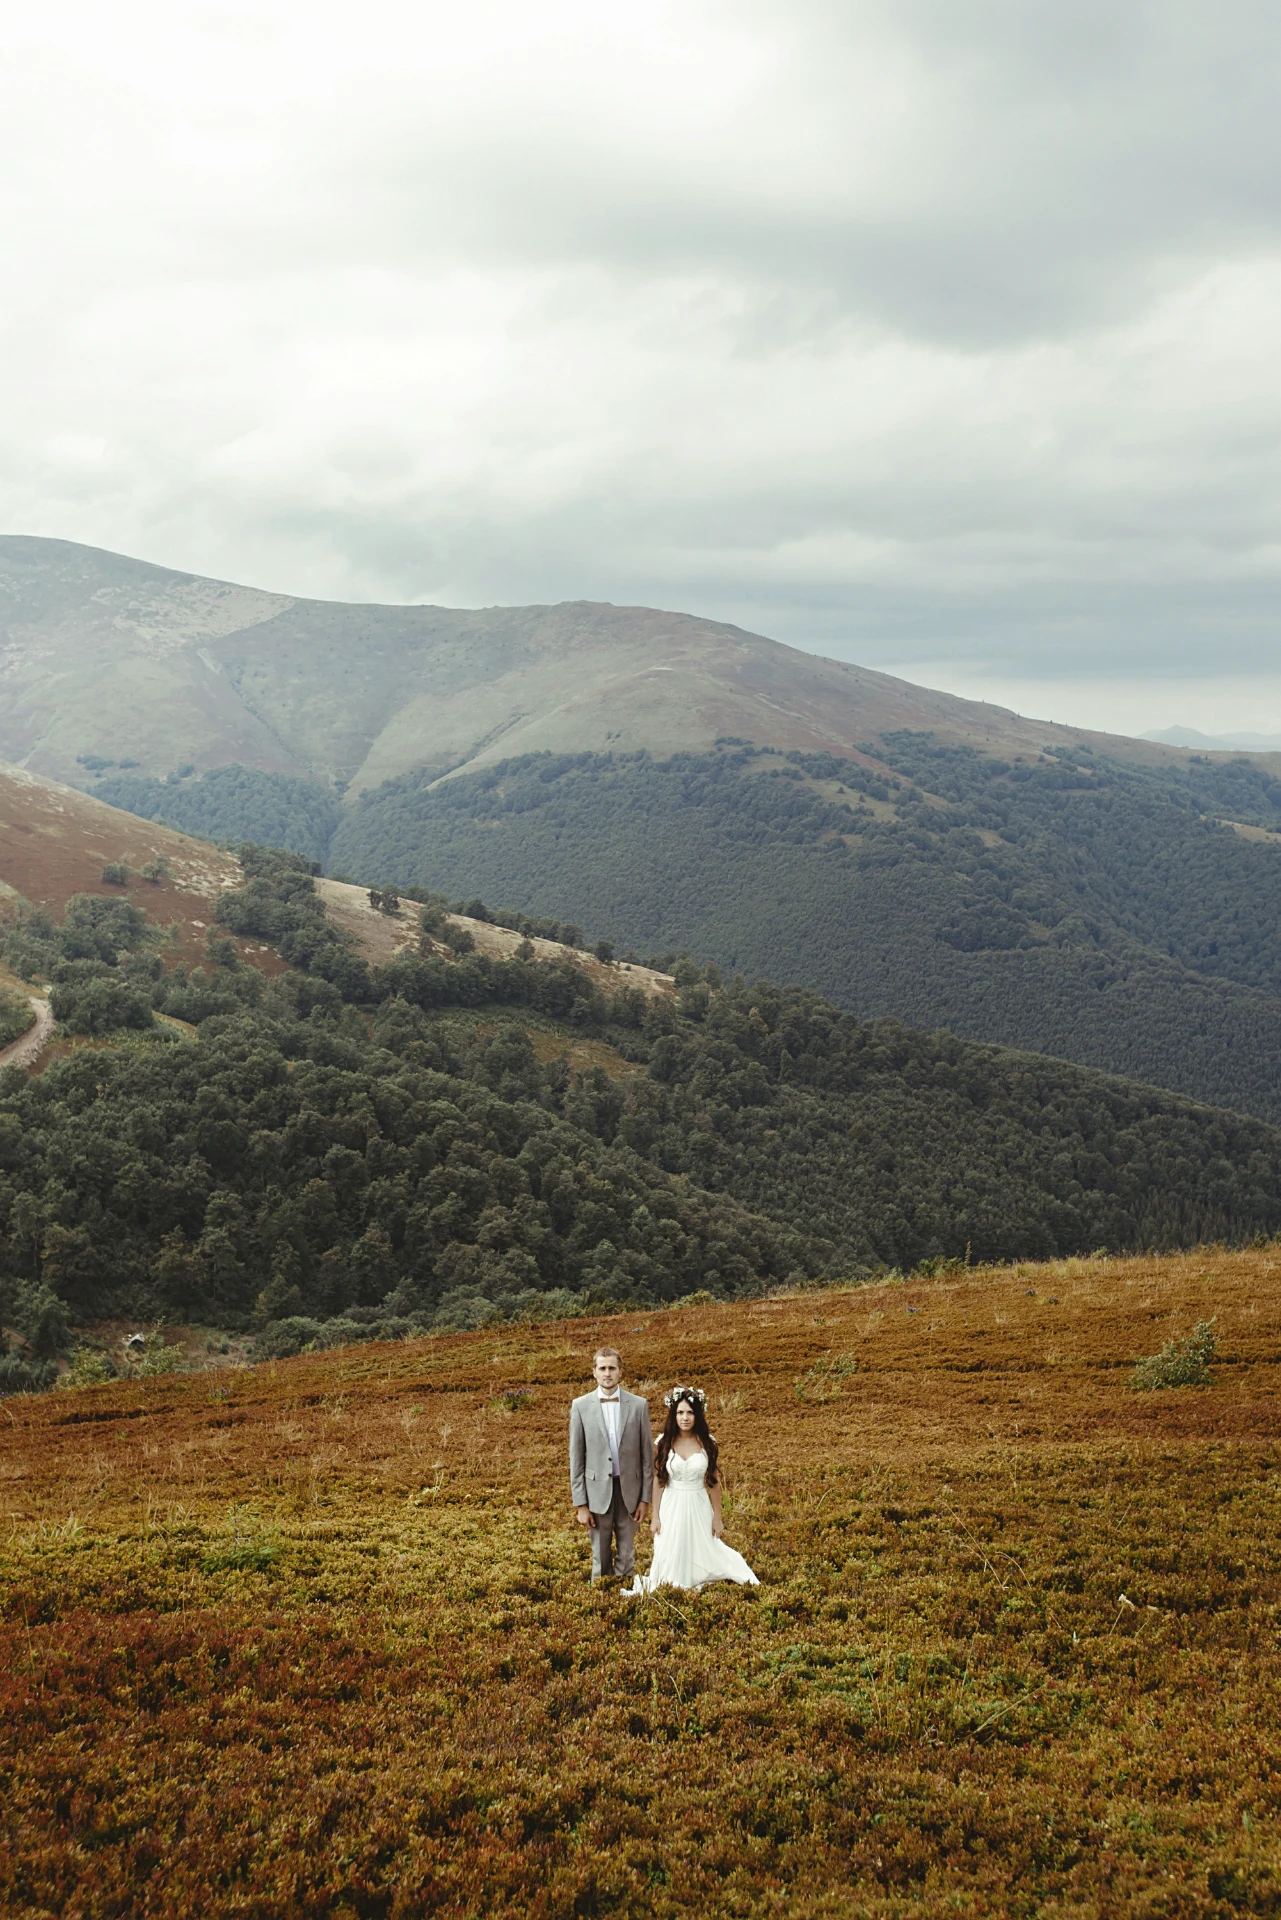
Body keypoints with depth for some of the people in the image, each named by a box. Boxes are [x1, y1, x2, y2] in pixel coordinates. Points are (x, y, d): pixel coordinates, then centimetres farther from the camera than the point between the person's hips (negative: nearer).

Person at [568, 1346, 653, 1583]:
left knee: (627, 1556, 8)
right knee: (601, 1557, 7)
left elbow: (647, 1454, 3)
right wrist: (580, 1504, -3)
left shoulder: (638, 1405, 0)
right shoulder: (581, 1406, -2)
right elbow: (576, 1457, 0)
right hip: (598, 1490, 0)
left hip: (629, 1490, 1)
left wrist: (645, 1498, 0)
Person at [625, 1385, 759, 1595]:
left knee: (703, 1550, 8)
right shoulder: (664, 1443, -6)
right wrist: (655, 1516, 0)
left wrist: (718, 1516, 1)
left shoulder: (708, 1444, -7)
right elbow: (658, 1482, -1)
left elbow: (714, 1483, -1)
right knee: (669, 1553, 9)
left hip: (698, 1506, -1)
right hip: (671, 1506, 1)